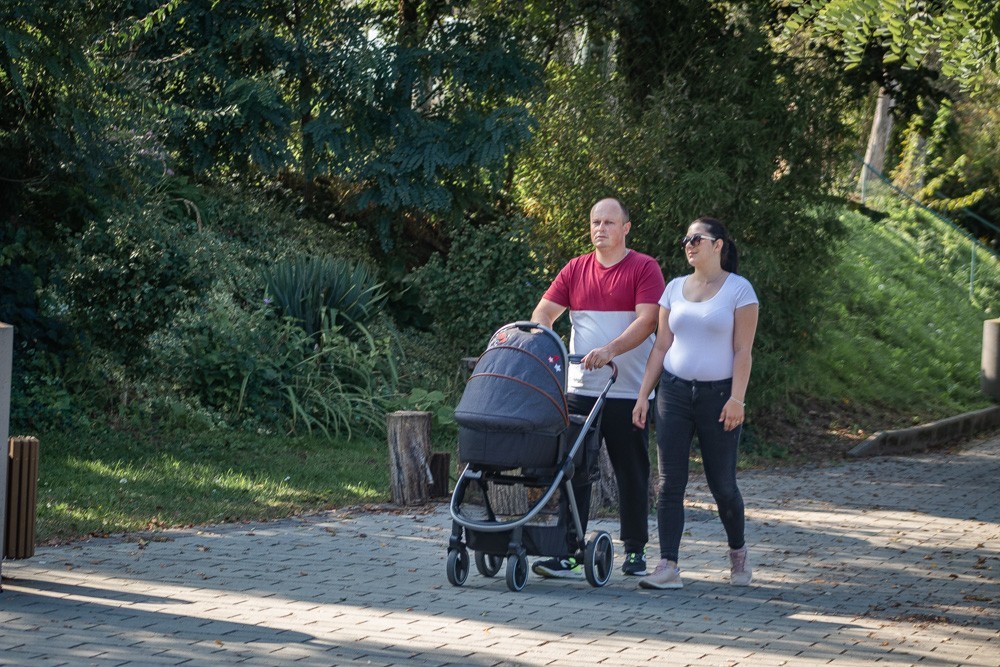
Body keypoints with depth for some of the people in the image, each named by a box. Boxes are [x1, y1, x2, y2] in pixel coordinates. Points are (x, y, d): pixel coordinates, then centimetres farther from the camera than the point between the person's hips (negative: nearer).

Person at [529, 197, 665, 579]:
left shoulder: (645, 269, -2)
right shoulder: (575, 270, 11)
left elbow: (646, 321, -13)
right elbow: (544, 312, 7)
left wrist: (610, 350, -27)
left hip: (629, 390, -3)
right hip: (581, 390, 3)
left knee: (632, 474, 7)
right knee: (574, 472, -1)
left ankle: (635, 551, 18)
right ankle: (567, 554, -1)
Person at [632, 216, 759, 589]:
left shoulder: (739, 289, -2)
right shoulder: (675, 288, 10)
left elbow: (743, 350, -6)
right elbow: (661, 347, 11)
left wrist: (737, 398, -15)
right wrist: (643, 396, 5)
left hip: (718, 394, -3)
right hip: (674, 391, 4)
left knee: (722, 483, 3)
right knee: (669, 483, -4)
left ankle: (738, 553, 27)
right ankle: (668, 566, -5)